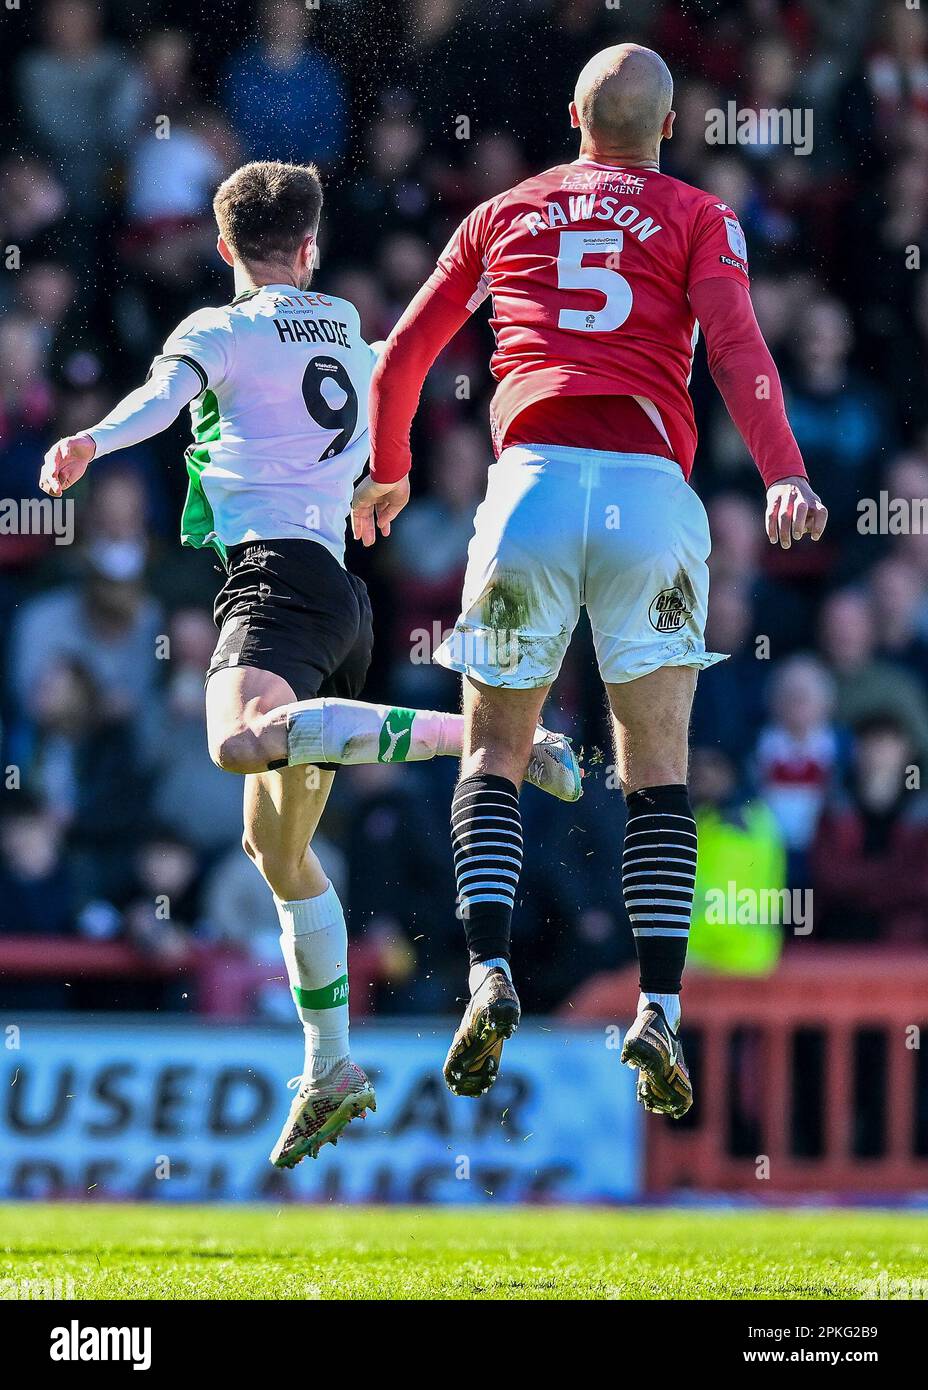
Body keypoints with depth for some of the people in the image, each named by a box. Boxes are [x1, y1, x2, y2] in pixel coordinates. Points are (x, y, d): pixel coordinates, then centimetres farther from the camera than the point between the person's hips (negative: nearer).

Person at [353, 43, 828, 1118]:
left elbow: (402, 357, 24)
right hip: (649, 489, -1)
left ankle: (490, 970, -13)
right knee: (656, 764, 6)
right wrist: (784, 476, -14)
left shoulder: (503, 215, 20)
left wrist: (386, 470, 40)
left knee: (494, 753, 9)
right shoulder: (696, 220, 13)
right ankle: (658, 1006, -8)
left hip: (532, 476, 1)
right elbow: (735, 347, -5)